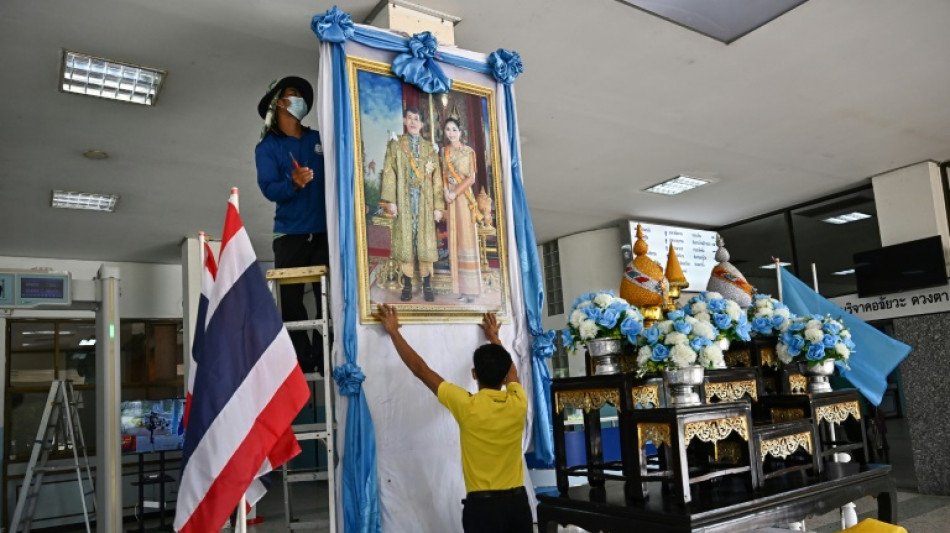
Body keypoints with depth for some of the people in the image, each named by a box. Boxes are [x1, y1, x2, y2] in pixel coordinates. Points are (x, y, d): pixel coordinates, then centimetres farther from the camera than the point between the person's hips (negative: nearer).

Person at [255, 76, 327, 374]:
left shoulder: (319, 139, 15)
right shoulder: (267, 146, 7)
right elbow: (269, 189, -6)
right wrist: (293, 183, -26)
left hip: (325, 230, 2)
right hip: (291, 233, -1)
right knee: (290, 299, -3)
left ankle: (325, 357, 5)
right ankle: (301, 360, 4)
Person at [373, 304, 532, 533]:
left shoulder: (467, 406, -14)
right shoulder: (518, 404, -3)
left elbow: (420, 369, -6)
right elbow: (511, 372, 21)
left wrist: (393, 331, 4)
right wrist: (494, 337, 35)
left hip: (482, 505, -4)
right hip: (518, 502, 4)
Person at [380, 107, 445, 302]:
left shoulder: (430, 147, 14)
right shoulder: (395, 144, 9)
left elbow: (437, 178, 9)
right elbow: (389, 173, 1)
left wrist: (438, 205, 1)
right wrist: (390, 200, -10)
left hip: (425, 200, 1)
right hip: (403, 200, -1)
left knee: (426, 241, -1)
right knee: (405, 240, -2)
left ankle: (427, 285, 5)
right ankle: (407, 285, 4)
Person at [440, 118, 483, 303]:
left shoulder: (468, 151, 0)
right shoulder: (444, 151, 12)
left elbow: (471, 178, -6)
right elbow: (443, 175, 10)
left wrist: (455, 193, -14)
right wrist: (446, 192, -8)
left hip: (464, 197, -4)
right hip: (450, 198, 4)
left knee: (467, 237, -6)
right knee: (455, 239, 4)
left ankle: (471, 288, -3)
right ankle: (461, 287, 9)